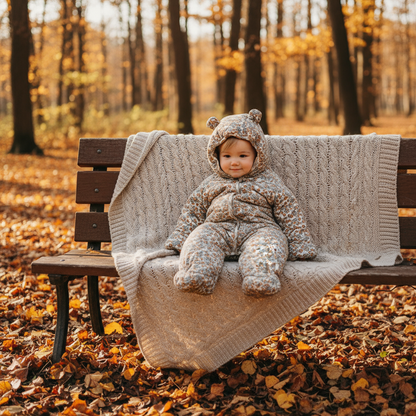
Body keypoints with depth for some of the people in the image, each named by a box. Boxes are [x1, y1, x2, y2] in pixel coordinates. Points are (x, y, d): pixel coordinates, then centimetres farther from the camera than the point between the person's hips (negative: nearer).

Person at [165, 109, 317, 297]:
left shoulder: (269, 182, 13)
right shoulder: (211, 184, 21)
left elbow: (289, 214, 11)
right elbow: (193, 211, 24)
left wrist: (300, 245, 5)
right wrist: (179, 240, 15)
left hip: (258, 228, -2)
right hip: (217, 229, 2)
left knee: (268, 242, -35)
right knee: (200, 239, -28)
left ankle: (261, 277, -60)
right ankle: (196, 274, -51)